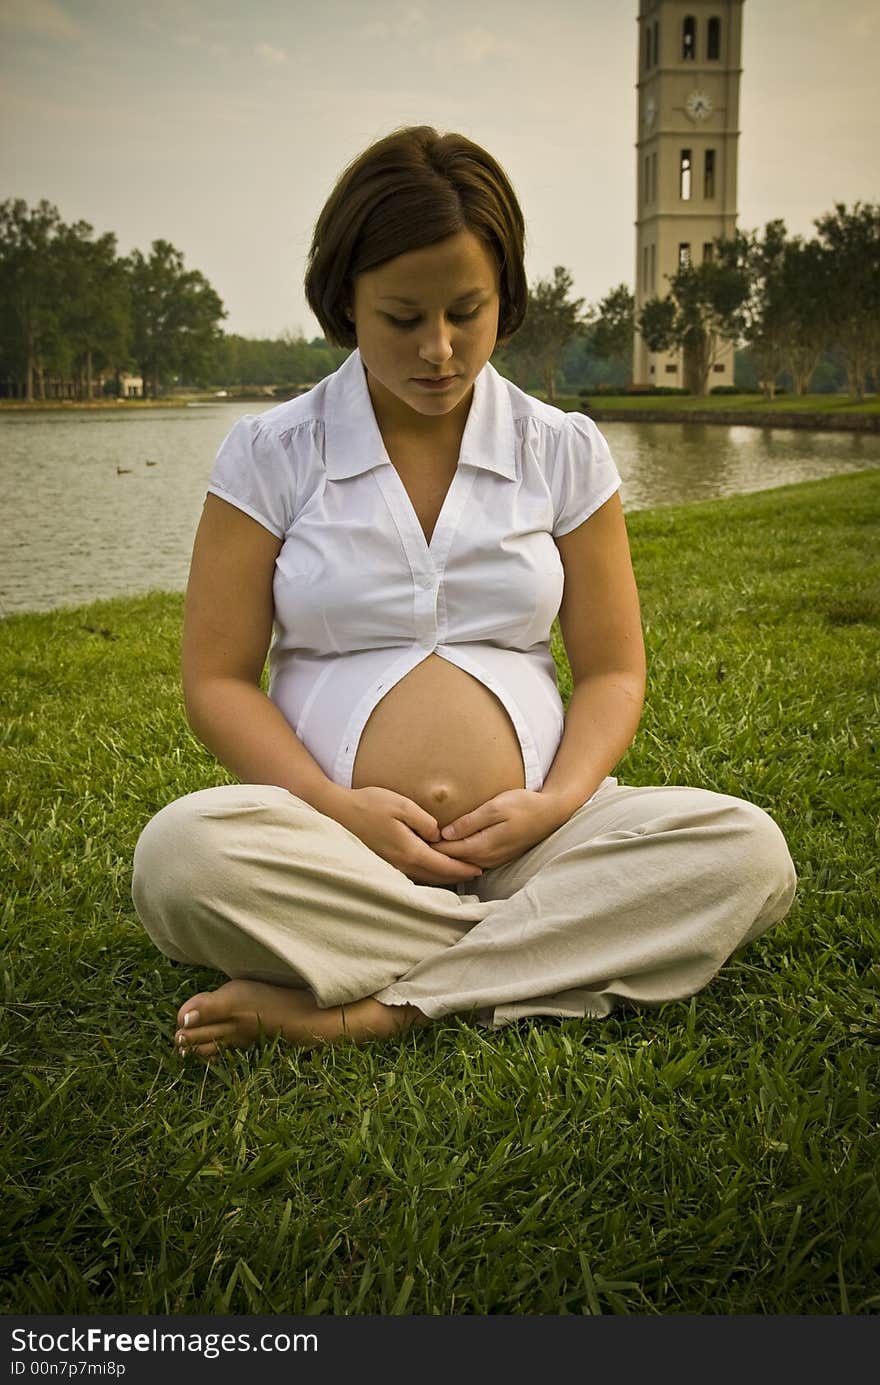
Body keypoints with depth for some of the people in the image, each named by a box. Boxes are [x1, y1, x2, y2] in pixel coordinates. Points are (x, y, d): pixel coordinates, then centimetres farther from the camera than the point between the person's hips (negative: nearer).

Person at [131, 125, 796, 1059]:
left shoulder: (565, 451, 9)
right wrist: (335, 804, -15)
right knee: (180, 855, -32)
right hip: (341, 840, -1)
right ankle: (567, 949, -20)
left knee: (747, 852, -24)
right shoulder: (271, 453, 5)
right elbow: (216, 677, 2)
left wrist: (556, 803, -10)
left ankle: (367, 1009, -24)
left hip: (527, 839, 2)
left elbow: (612, 669, 10)